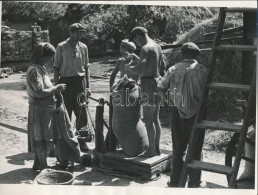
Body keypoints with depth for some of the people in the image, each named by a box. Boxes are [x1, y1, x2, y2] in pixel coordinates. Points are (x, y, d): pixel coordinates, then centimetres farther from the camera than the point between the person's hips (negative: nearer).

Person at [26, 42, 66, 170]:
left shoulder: (41, 69, 12)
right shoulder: (35, 70, -19)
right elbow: (40, 92, -26)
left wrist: (55, 89, 7)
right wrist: (56, 89, -17)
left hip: (46, 109, 10)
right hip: (40, 109, -10)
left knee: (41, 139, 18)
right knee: (42, 139, 1)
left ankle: (38, 164, 29)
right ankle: (43, 167, 12)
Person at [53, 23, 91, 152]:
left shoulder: (83, 47, 8)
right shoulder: (61, 47, -1)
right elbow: (56, 68, 1)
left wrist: (87, 86, 7)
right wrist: (57, 86, -7)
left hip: (80, 82, 3)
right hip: (66, 82, -2)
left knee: (82, 114, 3)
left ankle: (81, 142, 14)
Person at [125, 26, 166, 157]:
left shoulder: (146, 49, -14)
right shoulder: (157, 47, 14)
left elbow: (139, 70, -23)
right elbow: (163, 69, 18)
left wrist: (128, 68, -5)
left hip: (148, 84, -9)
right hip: (157, 83, 9)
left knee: (148, 120, -2)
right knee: (155, 119, 13)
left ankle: (151, 150, 4)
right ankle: (157, 148, 20)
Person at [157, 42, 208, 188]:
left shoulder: (174, 69, -2)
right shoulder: (202, 70, -9)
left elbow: (161, 87, 4)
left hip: (178, 113, 2)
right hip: (196, 114, -2)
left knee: (178, 149, 14)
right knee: (195, 149, 10)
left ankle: (175, 181, 21)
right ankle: (194, 182, 17)